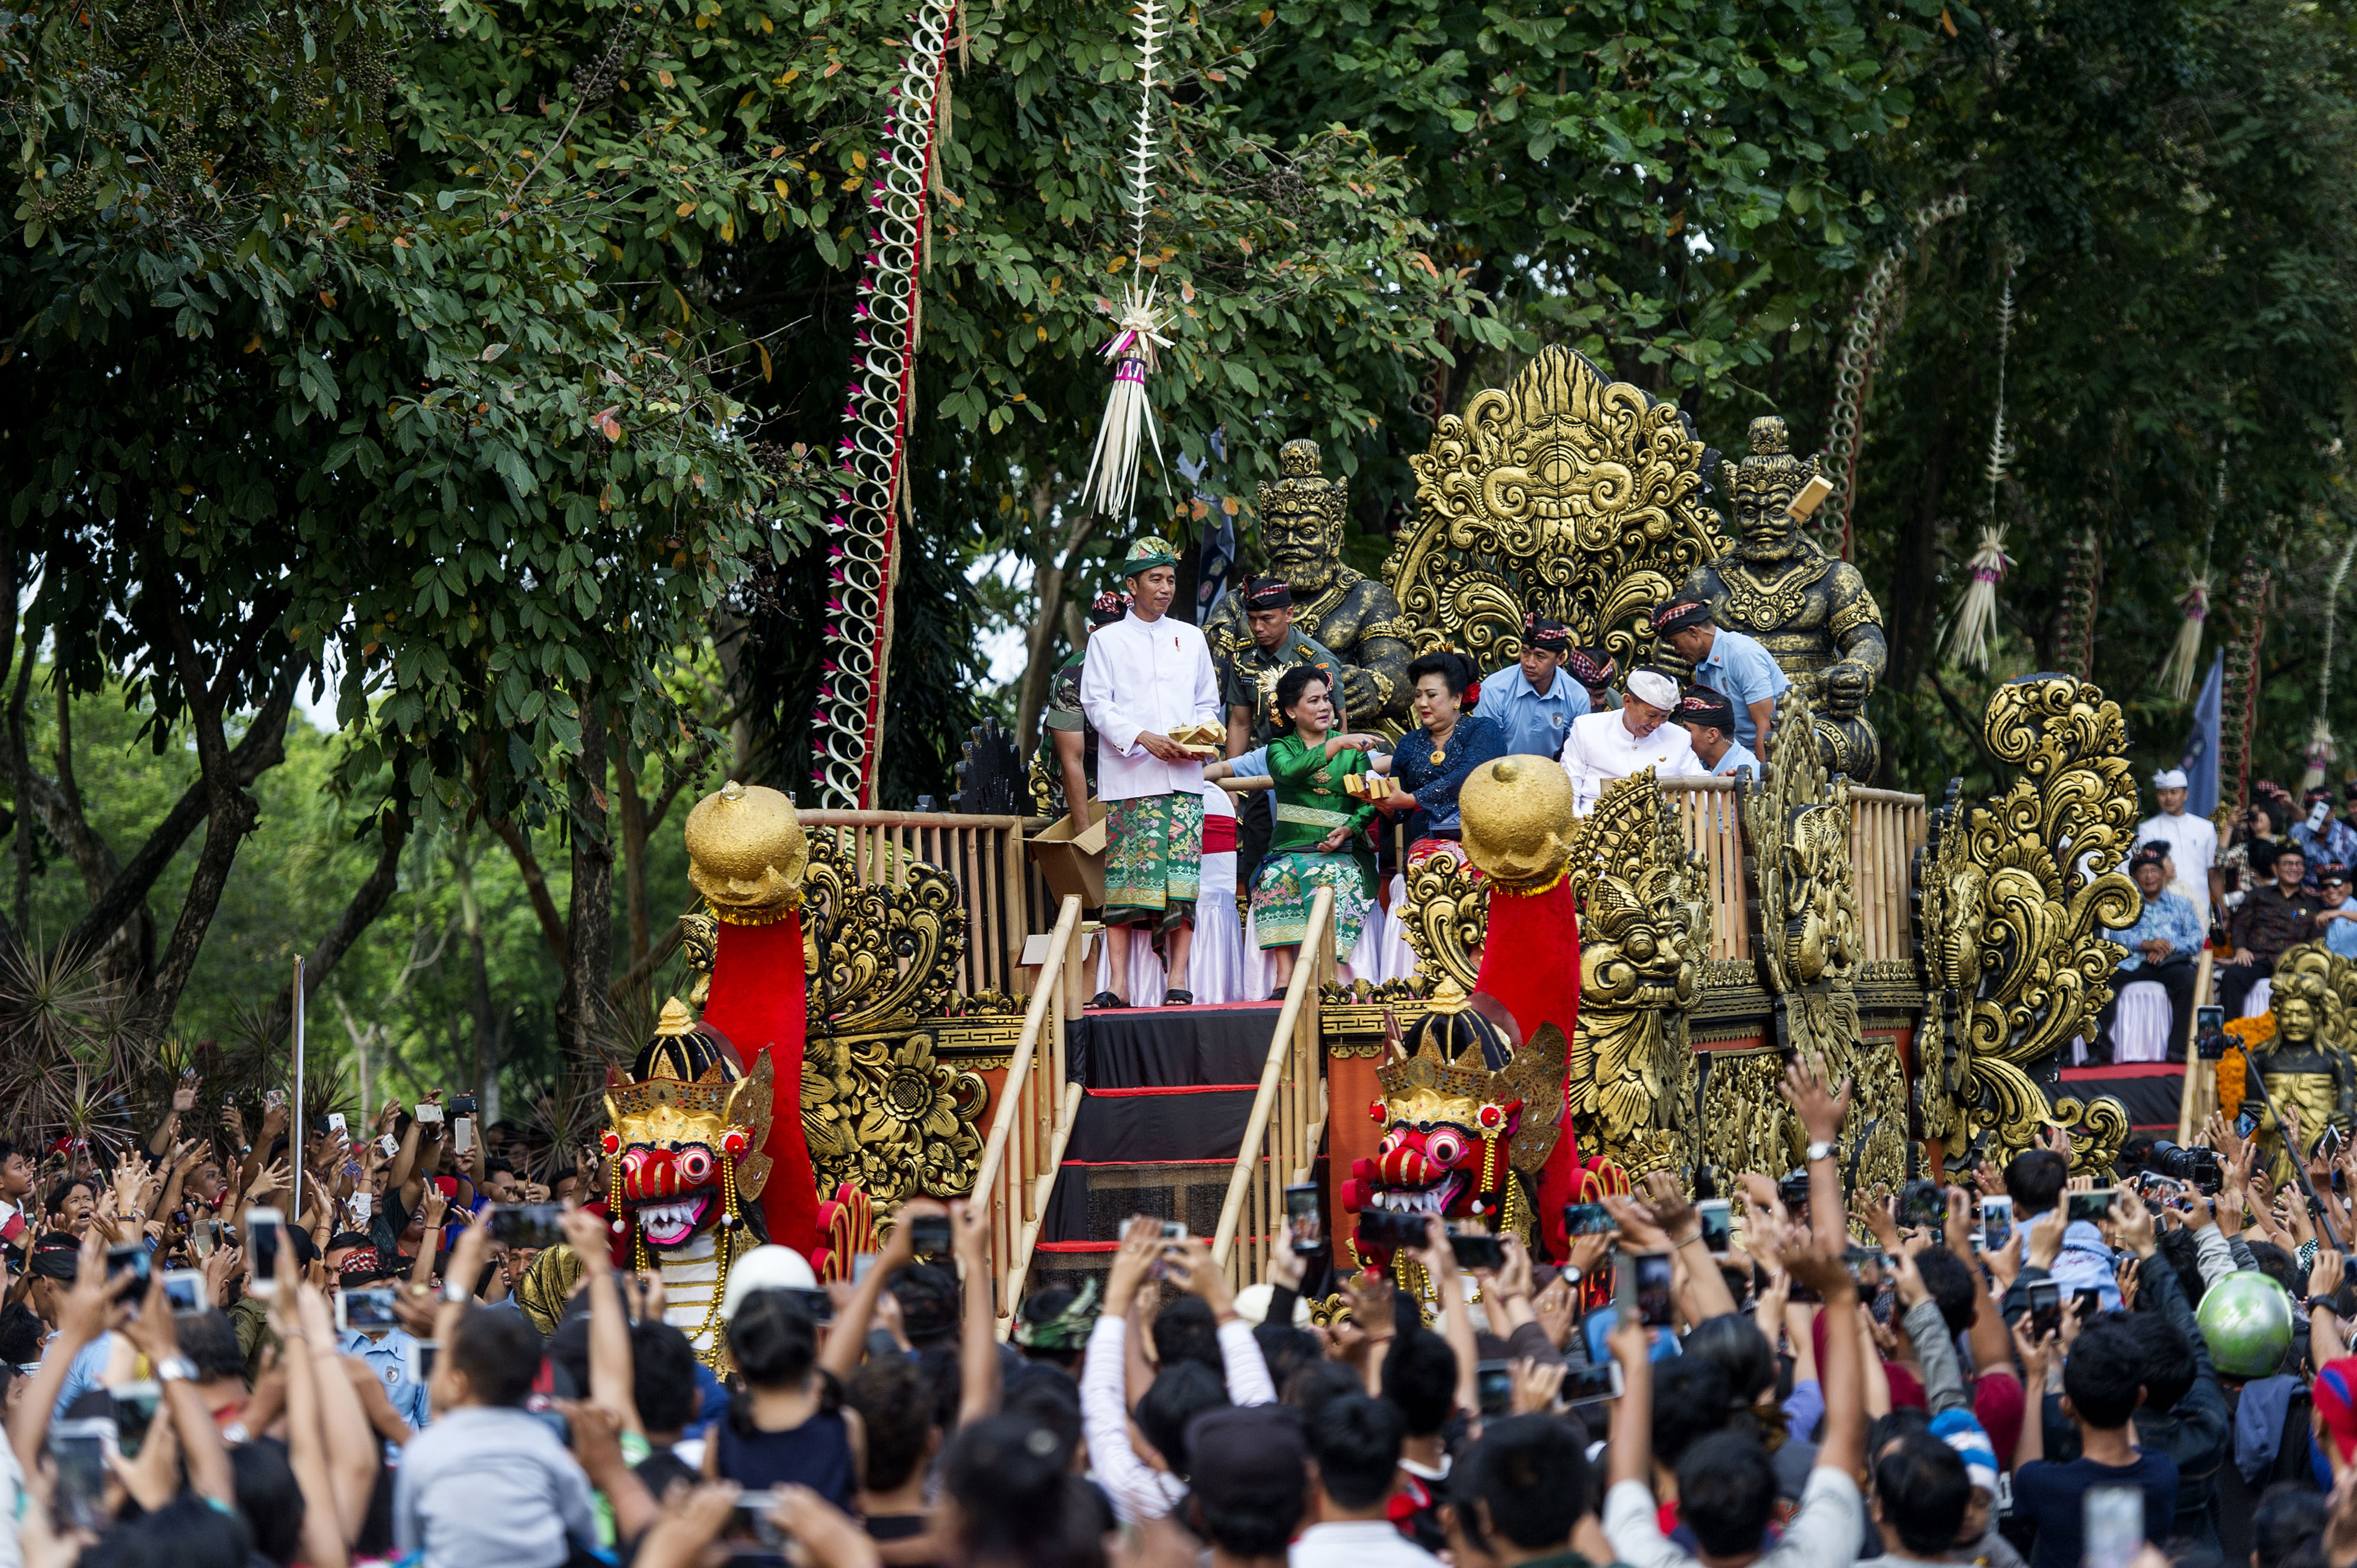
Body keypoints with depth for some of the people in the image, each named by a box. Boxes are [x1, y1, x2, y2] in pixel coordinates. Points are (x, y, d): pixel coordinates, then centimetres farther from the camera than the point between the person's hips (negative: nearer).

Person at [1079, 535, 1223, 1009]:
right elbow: (1096, 704, 0)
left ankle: (1178, 981, -6)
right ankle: (1118, 984, -7)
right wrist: (1144, 738, -14)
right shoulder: (1108, 640, 8)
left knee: (1182, 877, -6)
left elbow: (1209, 703, 20)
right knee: (1123, 877, -6)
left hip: (1183, 776, 2)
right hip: (1128, 776, -2)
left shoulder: (1191, 638, 18)